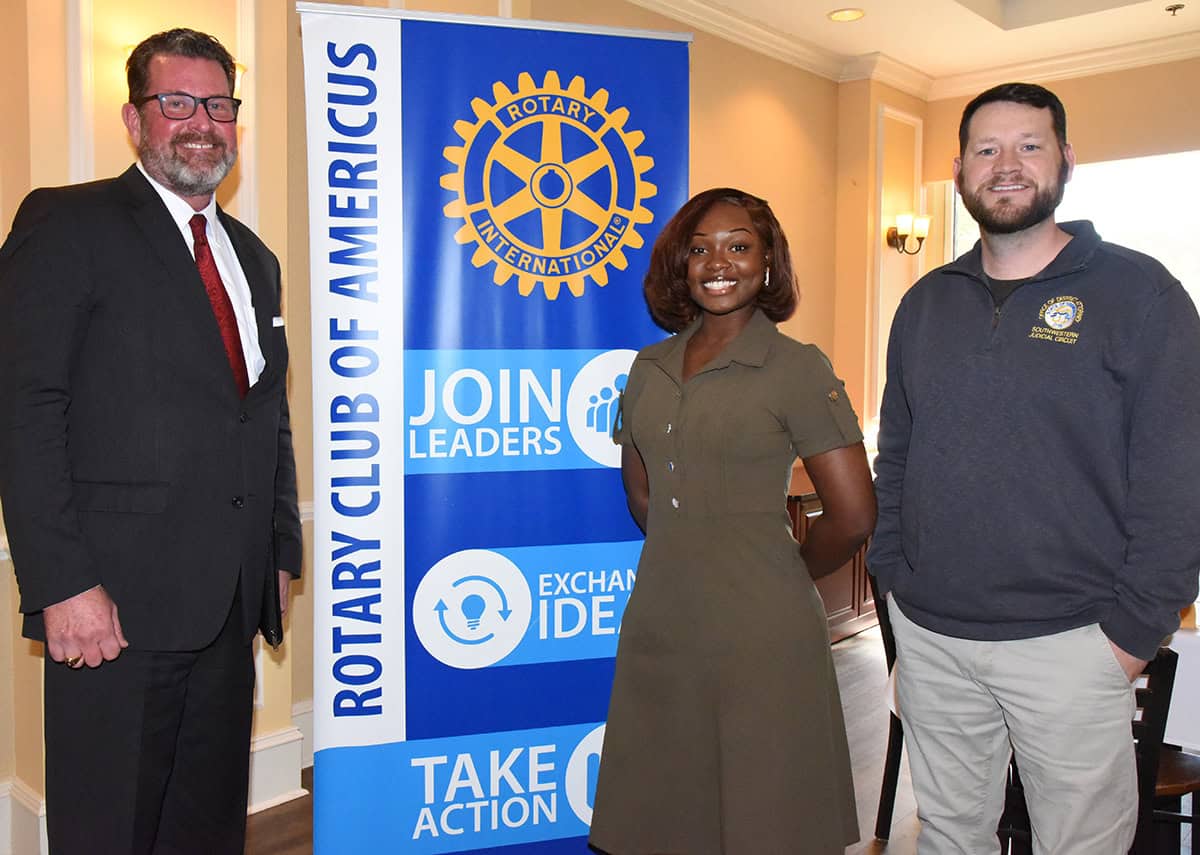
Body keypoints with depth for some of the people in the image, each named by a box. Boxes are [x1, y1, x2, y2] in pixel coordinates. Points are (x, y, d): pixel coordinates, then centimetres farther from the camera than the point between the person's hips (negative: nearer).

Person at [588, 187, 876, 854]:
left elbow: (852, 516, -10)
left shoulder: (797, 368, -8)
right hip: (658, 624, 5)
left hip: (759, 632, -5)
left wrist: (784, 574, 4)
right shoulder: (651, 367, 8)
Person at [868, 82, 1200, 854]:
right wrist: (893, 575, 7)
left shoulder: (1138, 292, -6)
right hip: (928, 633, 4)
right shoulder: (927, 302, 8)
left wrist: (1135, 628, -10)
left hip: (1069, 642, -4)